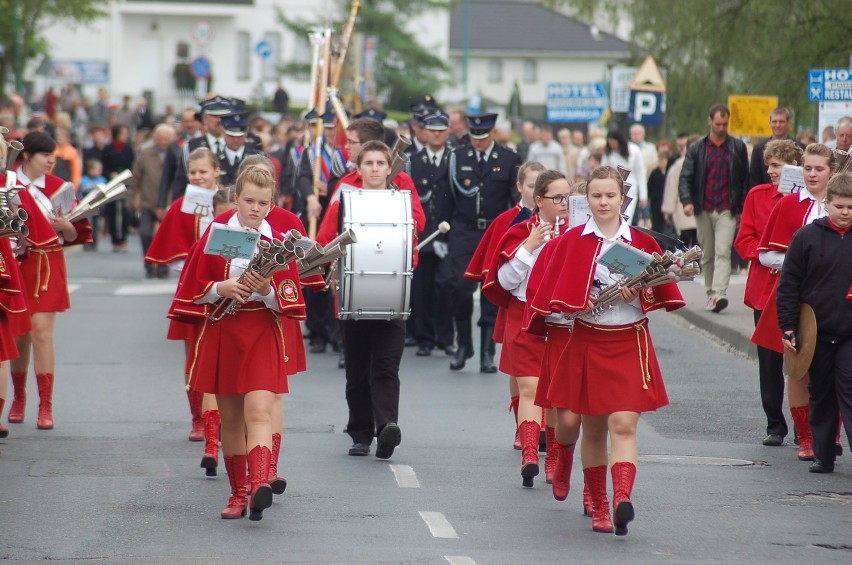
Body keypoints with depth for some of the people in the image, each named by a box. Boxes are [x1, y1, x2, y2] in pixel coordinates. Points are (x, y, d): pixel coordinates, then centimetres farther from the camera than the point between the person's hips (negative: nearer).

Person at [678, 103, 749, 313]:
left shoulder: (738, 147, 6)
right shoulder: (697, 148, 7)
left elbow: (745, 179, 8)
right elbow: (685, 177, 3)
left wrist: (743, 209, 3)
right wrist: (687, 201, -15)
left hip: (727, 210, -2)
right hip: (703, 209, 2)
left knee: (723, 252, -14)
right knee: (707, 255, 8)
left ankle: (719, 294, -25)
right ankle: (710, 293, 17)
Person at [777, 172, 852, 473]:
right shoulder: (807, 237, -2)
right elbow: (788, 285, 0)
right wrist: (787, 328, -5)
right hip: (816, 332, 1)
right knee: (820, 394, 9)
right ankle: (823, 455, 16)